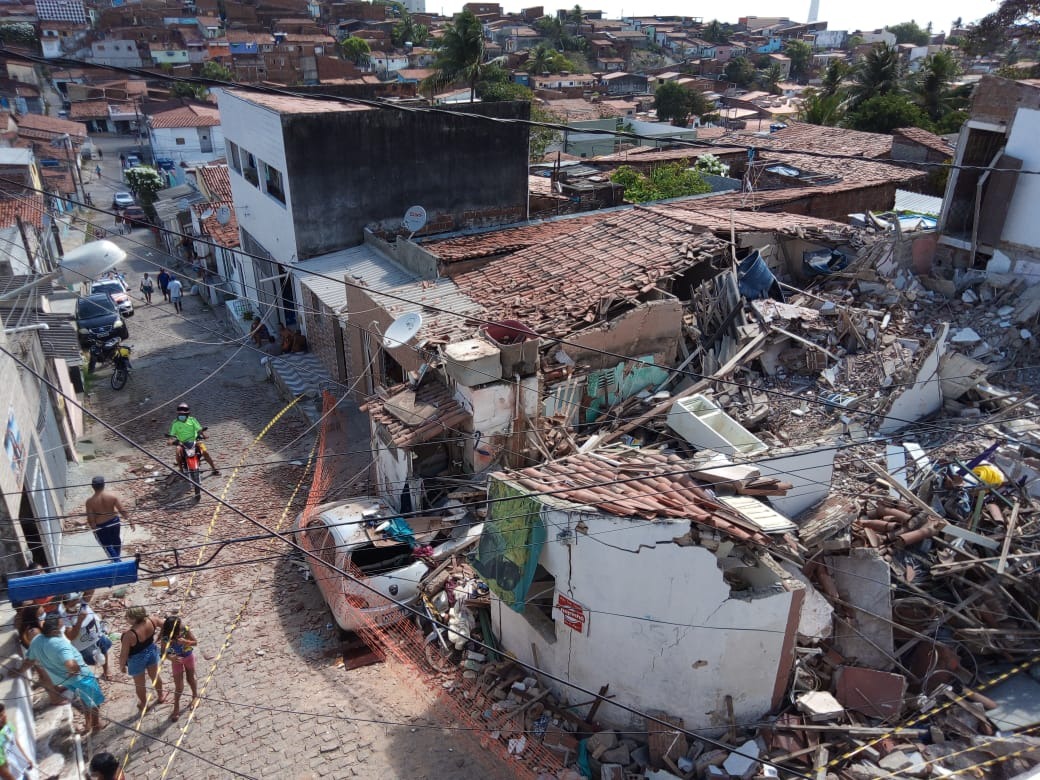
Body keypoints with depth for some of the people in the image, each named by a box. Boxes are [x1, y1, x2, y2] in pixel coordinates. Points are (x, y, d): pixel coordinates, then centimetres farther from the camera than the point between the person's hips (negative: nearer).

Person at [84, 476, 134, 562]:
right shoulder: (112, 496, -19)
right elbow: (123, 510, -16)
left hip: (100, 526, -2)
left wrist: (94, 528, 2)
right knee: (116, 540, 26)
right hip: (114, 522, 3)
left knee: (107, 545, 18)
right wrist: (131, 521, -5)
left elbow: (90, 519, -16)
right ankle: (117, 559, 45)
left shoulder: (90, 501, -22)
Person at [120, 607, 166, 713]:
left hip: (137, 659, -5)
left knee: (139, 684, 24)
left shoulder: (129, 635, -38)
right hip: (151, 651, 5)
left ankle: (144, 705, 47)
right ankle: (161, 696, 54)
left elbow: (124, 654, -23)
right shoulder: (151, 620, -24)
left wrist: (122, 665, -2)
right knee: (155, 676, 30)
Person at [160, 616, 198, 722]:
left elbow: (195, 642, -19)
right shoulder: (165, 637, -31)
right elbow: (164, 652, -24)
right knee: (178, 685, 7)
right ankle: (176, 708, 30)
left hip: (188, 657, 0)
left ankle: (195, 695, 49)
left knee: (191, 679, 21)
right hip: (176, 660, 0)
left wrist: (185, 641, -38)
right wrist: (171, 657, -43)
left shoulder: (185, 630, -30)